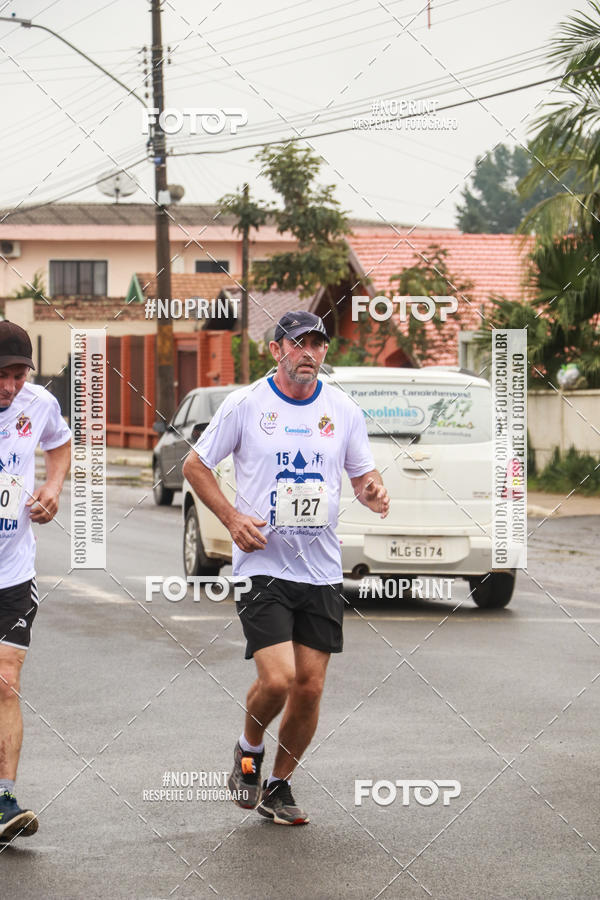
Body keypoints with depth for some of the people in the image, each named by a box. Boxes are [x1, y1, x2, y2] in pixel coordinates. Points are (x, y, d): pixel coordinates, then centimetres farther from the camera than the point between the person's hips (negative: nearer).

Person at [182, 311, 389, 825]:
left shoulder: (344, 410, 5)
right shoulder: (245, 405, -4)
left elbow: (363, 473, 14)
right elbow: (195, 464, 5)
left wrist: (374, 492, -10)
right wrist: (231, 517, -9)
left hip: (322, 570, 3)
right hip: (263, 565, -3)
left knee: (309, 687, 2)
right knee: (277, 679, -16)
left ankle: (279, 785, 21)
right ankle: (249, 749, 15)